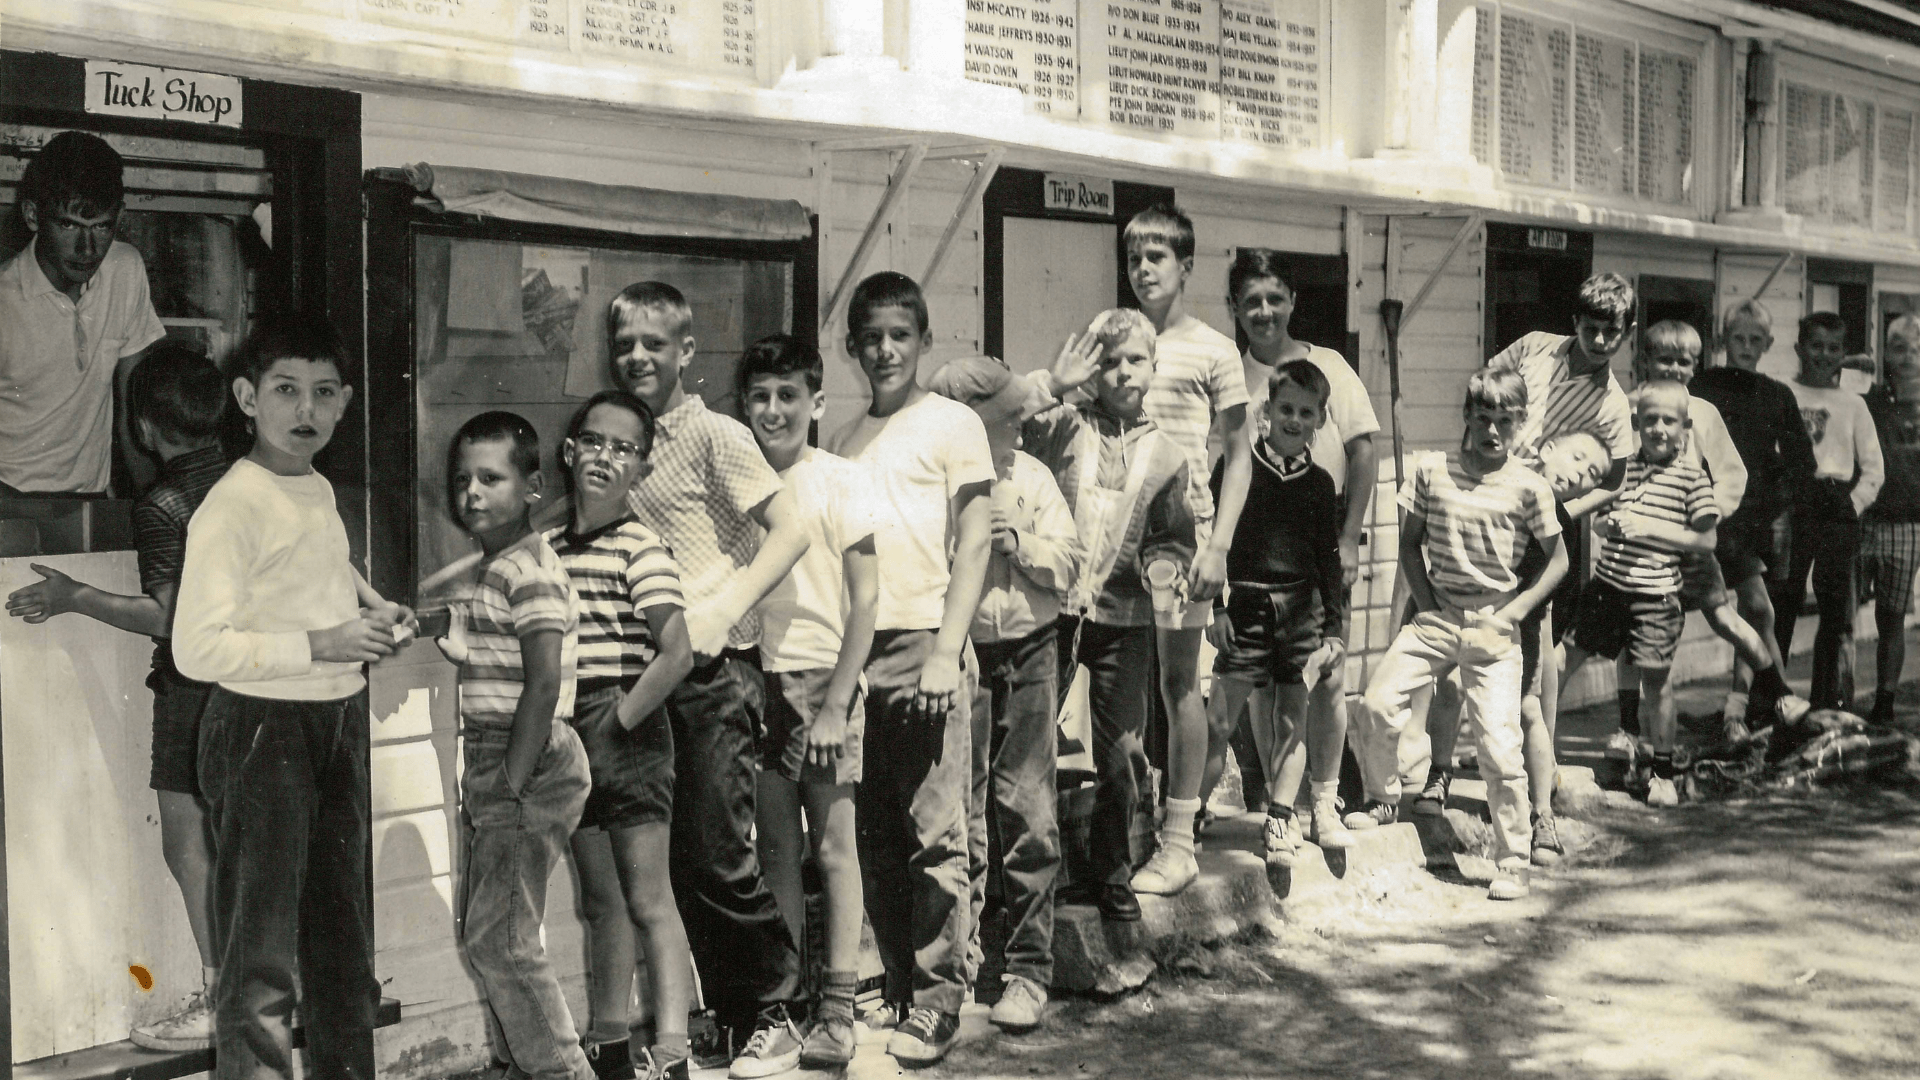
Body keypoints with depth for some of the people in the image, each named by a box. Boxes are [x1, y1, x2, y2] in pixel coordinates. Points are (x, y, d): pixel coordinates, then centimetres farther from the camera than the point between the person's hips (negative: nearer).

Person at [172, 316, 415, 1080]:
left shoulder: (320, 490, 8)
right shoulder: (231, 508, -17)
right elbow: (196, 649, -23)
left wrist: (373, 608, 11)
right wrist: (319, 644, -24)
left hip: (340, 723, 9)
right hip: (261, 729, -8)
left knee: (343, 928, 20)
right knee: (261, 956, -6)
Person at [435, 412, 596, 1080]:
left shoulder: (529, 573, -15)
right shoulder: (493, 569, 16)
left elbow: (544, 683, -22)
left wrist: (511, 785, -22)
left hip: (528, 767, -10)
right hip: (496, 766, 10)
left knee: (500, 937, -7)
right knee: (483, 932, 16)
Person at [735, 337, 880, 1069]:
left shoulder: (840, 481, -4)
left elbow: (865, 600, -5)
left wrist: (835, 703, -11)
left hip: (824, 678, -4)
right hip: (761, 680, 4)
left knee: (833, 846, -2)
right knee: (775, 848, 8)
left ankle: (837, 1014, 4)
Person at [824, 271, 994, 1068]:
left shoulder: (953, 425, 2)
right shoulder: (846, 441, 17)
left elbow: (974, 545, -3)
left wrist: (945, 651, -12)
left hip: (923, 645, -5)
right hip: (854, 650, 5)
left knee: (934, 835, -4)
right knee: (873, 837, 8)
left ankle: (936, 1005, 3)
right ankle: (893, 991, 18)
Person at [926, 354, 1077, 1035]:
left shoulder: (1031, 477, 8)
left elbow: (1067, 562, 5)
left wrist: (1019, 542, -10)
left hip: (1028, 656, 2)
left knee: (1026, 814, -1)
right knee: (960, 817, 3)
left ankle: (1029, 971, 7)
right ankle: (959, 967, 15)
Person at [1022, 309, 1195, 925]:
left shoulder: (1165, 456, 10)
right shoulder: (1064, 426, 2)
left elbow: (1175, 539, 15)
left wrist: (1165, 573, -5)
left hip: (1125, 617, 2)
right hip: (1050, 605, -2)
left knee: (1123, 751, 5)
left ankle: (1111, 875, 22)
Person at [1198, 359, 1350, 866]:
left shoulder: (1320, 483, 7)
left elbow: (1329, 559, 11)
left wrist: (1336, 629, 8)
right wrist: (1215, 606, -6)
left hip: (1302, 608, 3)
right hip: (1245, 604, -3)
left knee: (1293, 717, 6)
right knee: (1218, 720, -5)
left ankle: (1280, 821, 18)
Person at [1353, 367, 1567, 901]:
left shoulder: (1528, 487, -3)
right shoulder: (1432, 472, 3)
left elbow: (1557, 561, 5)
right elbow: (1410, 542, 12)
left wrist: (1510, 614, -4)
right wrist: (1425, 604, 2)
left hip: (1493, 626, -2)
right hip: (1436, 616, 2)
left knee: (1500, 747, -8)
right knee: (1377, 704, -13)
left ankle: (1512, 863, 7)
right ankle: (1382, 795, 16)